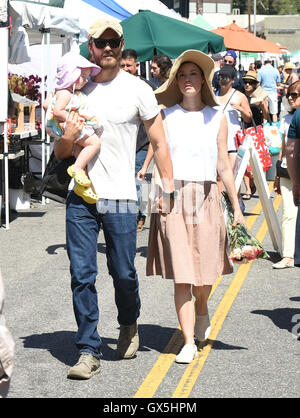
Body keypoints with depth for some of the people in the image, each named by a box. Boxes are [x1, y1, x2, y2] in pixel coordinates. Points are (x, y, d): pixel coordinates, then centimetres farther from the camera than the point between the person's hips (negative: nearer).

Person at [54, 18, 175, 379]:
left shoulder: (137, 90, 2)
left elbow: (159, 144, 4)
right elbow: (59, 153, 14)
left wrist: (167, 190, -3)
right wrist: (67, 138, -9)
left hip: (120, 199, -2)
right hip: (80, 197, 2)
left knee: (123, 273, 5)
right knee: (82, 275, -2)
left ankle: (129, 326, 34)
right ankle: (88, 351, 5)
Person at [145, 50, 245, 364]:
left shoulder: (216, 118, 8)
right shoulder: (165, 116, 5)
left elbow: (223, 166, 10)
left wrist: (237, 207, 9)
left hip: (206, 199, 1)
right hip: (173, 198, -1)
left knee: (205, 272, 4)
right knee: (181, 275, -6)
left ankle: (202, 310, 38)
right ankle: (188, 342, 0)